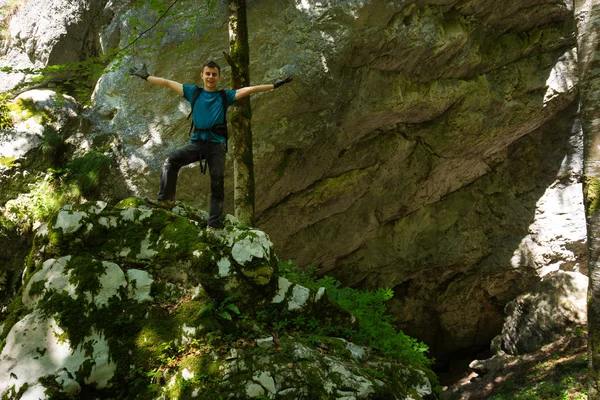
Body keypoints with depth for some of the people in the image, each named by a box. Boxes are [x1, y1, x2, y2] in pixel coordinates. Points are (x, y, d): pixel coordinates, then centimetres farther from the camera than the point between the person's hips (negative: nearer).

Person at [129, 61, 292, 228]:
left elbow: (249, 89, 3)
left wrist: (275, 85, 0)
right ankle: (166, 199, -18)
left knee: (217, 183, -5)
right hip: (197, 142, 1)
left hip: (216, 144, -1)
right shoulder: (194, 92, 12)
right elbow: (167, 83, 15)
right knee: (171, 160, -21)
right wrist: (145, 76, 17)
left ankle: (214, 223, -1)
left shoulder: (225, 96, 8)